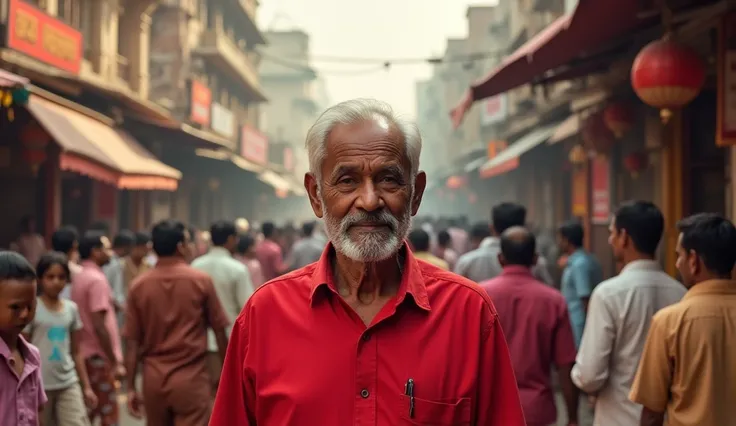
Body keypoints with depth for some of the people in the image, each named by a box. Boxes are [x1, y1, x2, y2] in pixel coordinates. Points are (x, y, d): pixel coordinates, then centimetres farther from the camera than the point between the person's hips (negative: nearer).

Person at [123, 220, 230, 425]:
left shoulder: (139, 285, 0)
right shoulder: (201, 281, -5)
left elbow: (132, 342, 0)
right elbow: (219, 331, 1)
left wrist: (131, 387, 6)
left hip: (154, 379, 3)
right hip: (191, 379, -3)